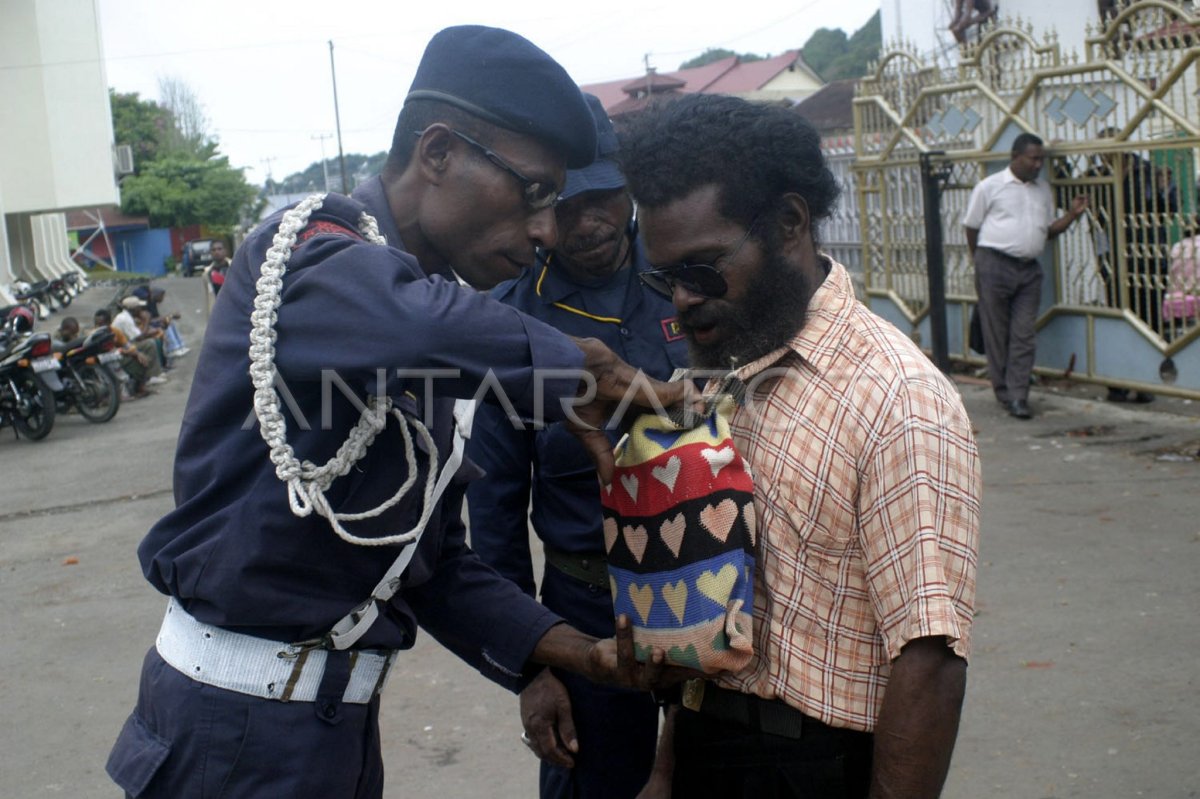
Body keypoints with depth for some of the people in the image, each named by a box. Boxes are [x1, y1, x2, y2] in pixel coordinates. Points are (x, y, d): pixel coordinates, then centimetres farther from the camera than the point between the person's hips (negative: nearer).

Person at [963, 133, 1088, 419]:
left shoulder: (1043, 190, 14)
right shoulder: (989, 187, -1)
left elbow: (1049, 230, 17)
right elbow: (971, 227, 4)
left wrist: (1072, 214, 1)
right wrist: (983, 262, 7)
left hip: (1029, 269, 4)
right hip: (995, 266, -4)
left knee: (1024, 336, -2)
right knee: (997, 334, 1)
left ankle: (1018, 397, -2)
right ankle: (1004, 392, 13)